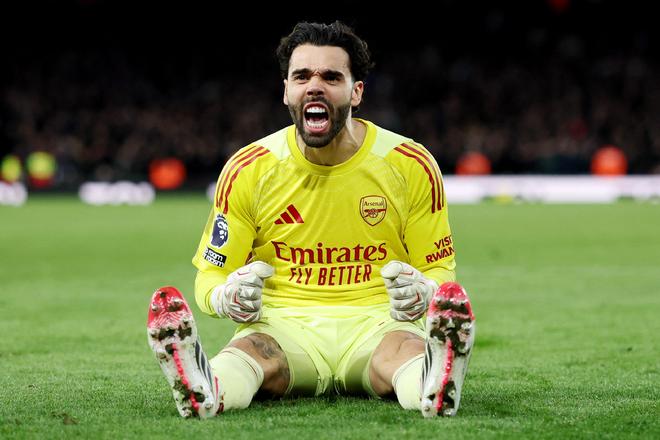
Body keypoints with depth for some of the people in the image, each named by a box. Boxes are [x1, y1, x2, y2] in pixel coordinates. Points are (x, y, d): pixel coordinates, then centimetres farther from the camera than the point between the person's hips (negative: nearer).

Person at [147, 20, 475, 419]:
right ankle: (203, 389, -69)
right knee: (252, 351, -37)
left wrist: (421, 293, -17)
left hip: (377, 321, 0)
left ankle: (435, 386, -70)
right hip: (283, 324, 0)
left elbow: (440, 268, 10)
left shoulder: (411, 165, 2)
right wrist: (227, 297, -19)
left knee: (404, 349, -38)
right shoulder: (248, 170, 2)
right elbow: (211, 272, 8)